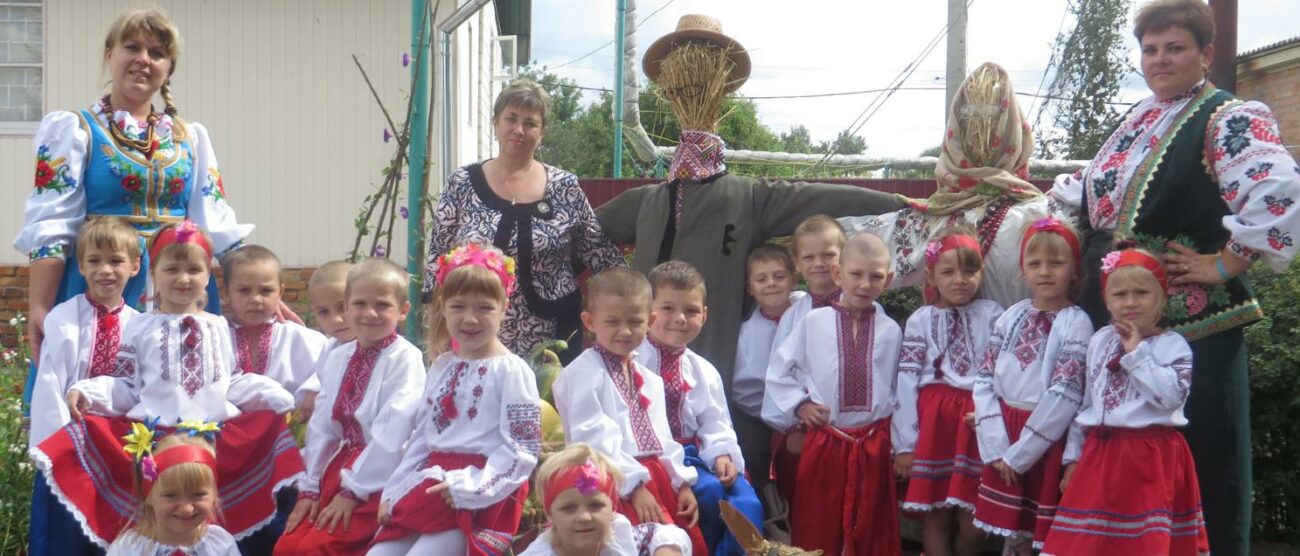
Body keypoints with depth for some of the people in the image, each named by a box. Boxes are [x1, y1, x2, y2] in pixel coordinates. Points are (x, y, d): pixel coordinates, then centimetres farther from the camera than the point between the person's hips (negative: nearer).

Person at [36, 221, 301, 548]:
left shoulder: (219, 327, 17)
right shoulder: (140, 327, 11)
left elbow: (233, 382, 15)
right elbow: (125, 385, 8)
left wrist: (276, 396, 2)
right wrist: (87, 392, -9)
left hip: (215, 433, 2)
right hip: (152, 432, -2)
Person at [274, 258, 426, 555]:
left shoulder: (404, 359, -12)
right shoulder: (338, 358, 10)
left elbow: (390, 435, -18)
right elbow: (321, 426, 10)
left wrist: (352, 490, -17)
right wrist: (309, 487, 4)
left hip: (378, 479, -7)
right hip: (338, 467, 7)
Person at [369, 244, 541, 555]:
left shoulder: (511, 370, -8)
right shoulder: (441, 366, 15)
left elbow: (522, 449, -12)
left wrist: (469, 489, -19)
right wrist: (395, 492, 10)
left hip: (484, 499, -7)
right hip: (430, 487, 7)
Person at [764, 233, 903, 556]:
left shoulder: (890, 330, -1)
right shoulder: (813, 323, -4)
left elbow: (899, 391, 5)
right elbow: (778, 371, 5)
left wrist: (901, 444, 6)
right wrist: (799, 405, -4)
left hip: (874, 443, 1)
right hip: (823, 441, -1)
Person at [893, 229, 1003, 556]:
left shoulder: (993, 315, 4)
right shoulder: (921, 320, 4)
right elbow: (907, 380, 0)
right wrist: (906, 442, -4)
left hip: (977, 422, 0)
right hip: (934, 419, 0)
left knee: (974, 521, 2)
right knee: (936, 516, 5)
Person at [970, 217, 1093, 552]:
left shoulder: (1076, 323, -9)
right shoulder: (1011, 316, 6)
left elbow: (1064, 394, -16)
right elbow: (985, 380, 1)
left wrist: (1019, 454, -15)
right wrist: (996, 448, -9)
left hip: (1045, 440, -5)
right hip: (1004, 431, 5)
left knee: (1047, 539, 5)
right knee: (1012, 534, 14)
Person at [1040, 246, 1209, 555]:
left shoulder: (1173, 345, -5)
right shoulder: (1099, 341, 10)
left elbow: (1170, 397, -21)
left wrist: (1136, 353, -16)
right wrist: (1074, 456, 12)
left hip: (1151, 458, -5)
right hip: (1100, 453, 5)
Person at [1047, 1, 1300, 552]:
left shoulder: (1228, 120, -9)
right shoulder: (1135, 120, 16)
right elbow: (1089, 188, 30)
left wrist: (1226, 265, -20)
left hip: (1190, 323, -7)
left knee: (1199, 457, 0)